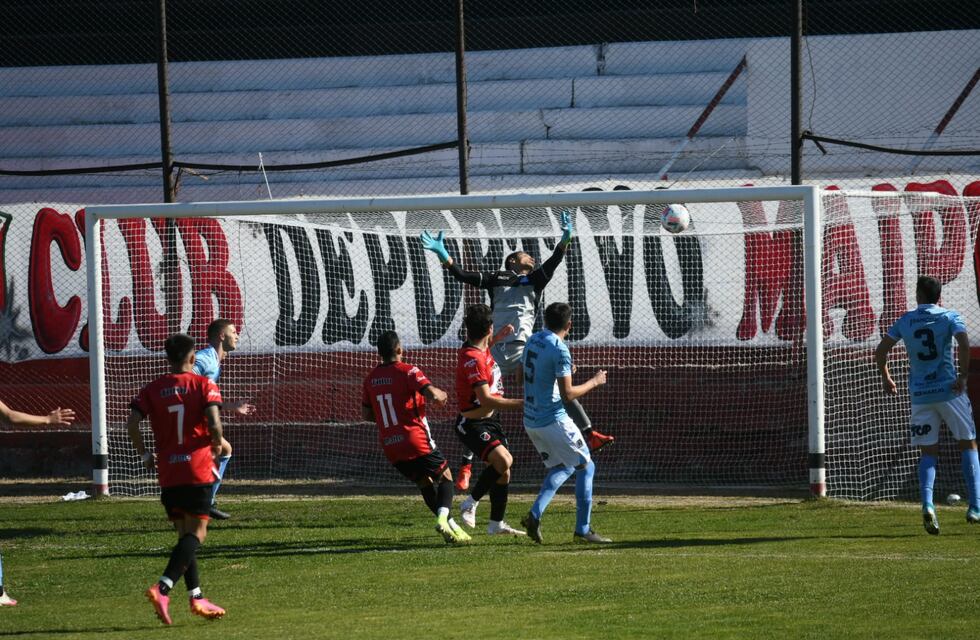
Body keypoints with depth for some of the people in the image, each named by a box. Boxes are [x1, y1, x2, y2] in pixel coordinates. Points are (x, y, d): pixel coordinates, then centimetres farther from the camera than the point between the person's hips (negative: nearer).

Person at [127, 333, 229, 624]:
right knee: (197, 533, -5)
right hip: (198, 469, -4)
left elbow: (132, 423, -5)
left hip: (168, 473, 4)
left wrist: (145, 455, 9)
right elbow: (213, 421, -17)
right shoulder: (204, 385, -3)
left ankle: (196, 597, 13)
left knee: (184, 534, 14)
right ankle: (162, 588, -23)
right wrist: (219, 444, 4)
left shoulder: (152, 390, 6)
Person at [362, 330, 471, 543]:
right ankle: (443, 517, -16)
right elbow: (433, 394, -22)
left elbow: (366, 414, 17)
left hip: (389, 446, 6)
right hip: (415, 440, -6)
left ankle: (451, 526, 15)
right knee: (445, 477, 8)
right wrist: (441, 395, 1)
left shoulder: (370, 378, 9)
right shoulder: (407, 372, -11)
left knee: (425, 483, 19)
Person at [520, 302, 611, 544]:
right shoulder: (559, 349, -17)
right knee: (585, 467, 4)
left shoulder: (533, 341, 7)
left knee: (562, 467, 21)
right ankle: (583, 529, 2)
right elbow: (567, 394, -19)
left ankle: (535, 514, 3)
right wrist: (594, 382, -4)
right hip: (553, 421, -8)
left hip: (531, 421, 8)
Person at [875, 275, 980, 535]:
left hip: (919, 394, 2)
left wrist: (886, 378, 22)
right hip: (949, 391, -2)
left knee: (928, 452, 6)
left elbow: (880, 351, 7)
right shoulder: (949, 317, -1)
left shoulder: (905, 321, 8)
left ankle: (927, 504, -17)